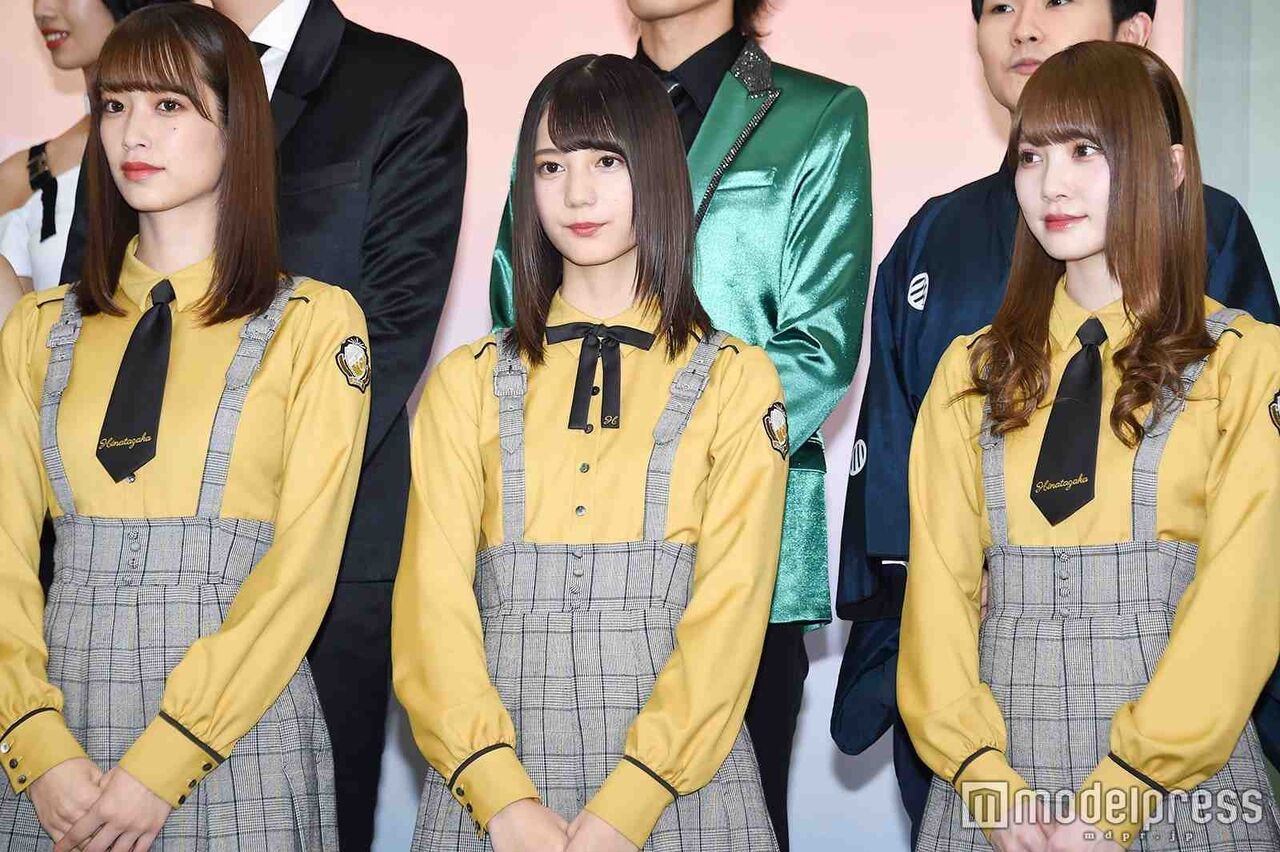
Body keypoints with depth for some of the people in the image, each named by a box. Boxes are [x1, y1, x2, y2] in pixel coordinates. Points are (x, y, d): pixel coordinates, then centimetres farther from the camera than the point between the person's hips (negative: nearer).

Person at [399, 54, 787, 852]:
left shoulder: (737, 382, 3)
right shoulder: (468, 383, 8)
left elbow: (730, 610, -6)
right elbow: (432, 604, -1)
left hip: (675, 781, -1)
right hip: (493, 780, 1)